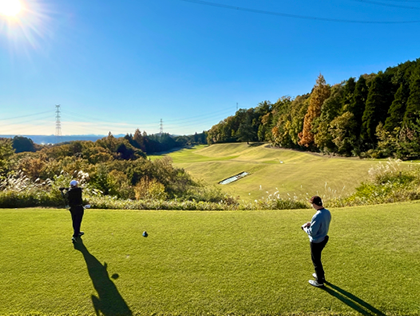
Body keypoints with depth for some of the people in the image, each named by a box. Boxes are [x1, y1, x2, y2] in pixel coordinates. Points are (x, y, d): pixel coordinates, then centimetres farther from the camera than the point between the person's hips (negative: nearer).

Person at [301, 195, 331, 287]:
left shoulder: (317, 216, -32)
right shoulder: (327, 212, -5)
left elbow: (312, 232, -26)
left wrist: (305, 227, -8)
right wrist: (311, 224, 3)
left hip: (316, 242, -8)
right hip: (323, 239, 8)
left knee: (316, 260, 12)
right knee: (317, 258, 28)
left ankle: (319, 281, 30)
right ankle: (321, 275, 46)